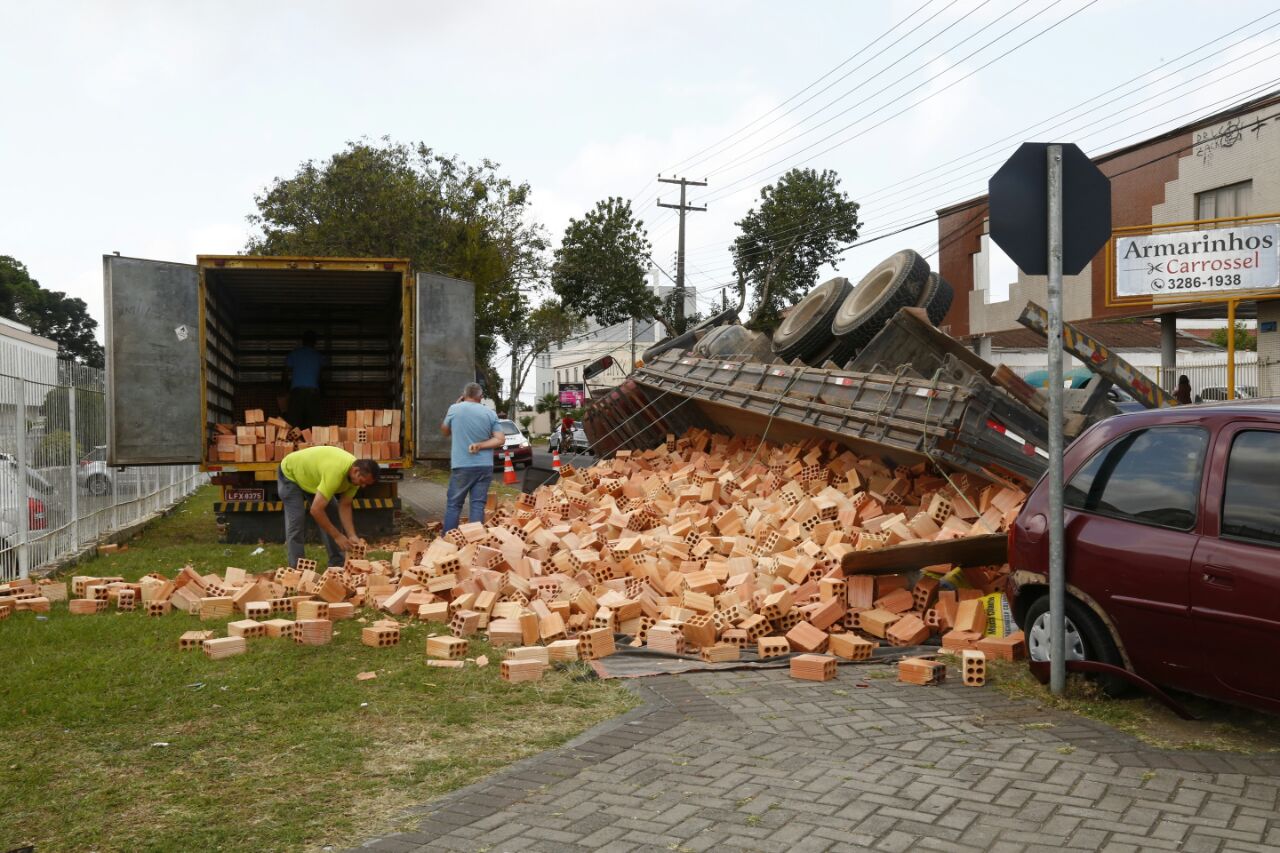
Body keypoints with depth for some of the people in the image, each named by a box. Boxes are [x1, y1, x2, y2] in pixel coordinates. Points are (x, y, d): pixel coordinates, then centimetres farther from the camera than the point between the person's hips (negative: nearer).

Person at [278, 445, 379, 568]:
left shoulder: (356, 475, -20)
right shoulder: (335, 472, -45)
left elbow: (344, 506, -13)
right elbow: (316, 510, -44)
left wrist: (352, 536, -23)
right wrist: (337, 536, -36)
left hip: (312, 476, 7)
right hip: (290, 473, -7)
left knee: (331, 517, 2)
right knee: (296, 521, -15)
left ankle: (338, 564, 11)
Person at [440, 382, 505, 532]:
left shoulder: (455, 409, -3)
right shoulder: (490, 413, 1)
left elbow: (445, 431, 15)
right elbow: (500, 440, -1)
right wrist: (480, 445, -5)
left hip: (462, 466, -2)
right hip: (485, 466, 2)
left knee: (453, 504, 7)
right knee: (478, 505, 4)